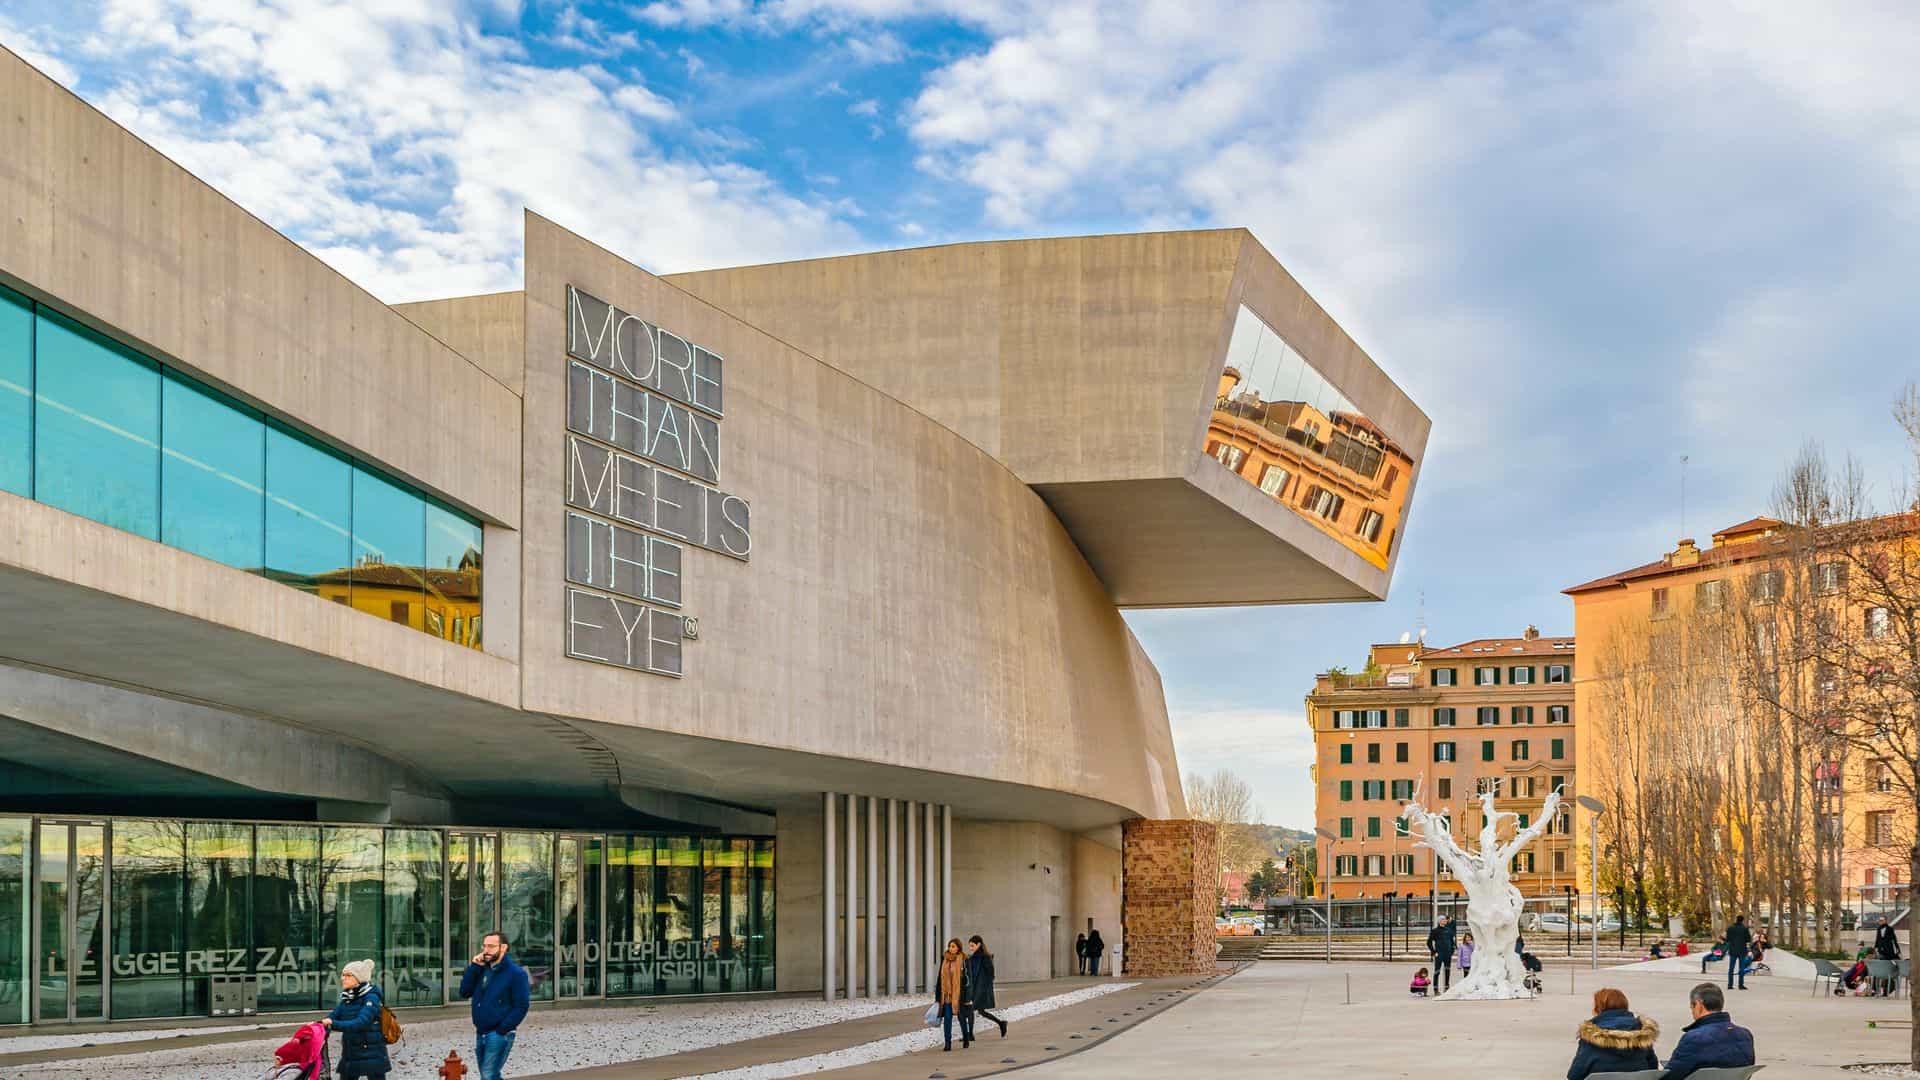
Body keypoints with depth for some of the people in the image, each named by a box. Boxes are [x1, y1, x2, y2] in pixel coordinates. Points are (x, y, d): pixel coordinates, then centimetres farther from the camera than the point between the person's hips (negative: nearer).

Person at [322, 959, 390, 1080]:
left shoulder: (371, 997, -14)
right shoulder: (347, 998, 9)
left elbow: (361, 1023, -27)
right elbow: (333, 1016, -1)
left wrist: (333, 1024, -34)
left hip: (371, 1053, -7)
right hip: (350, 1053, 7)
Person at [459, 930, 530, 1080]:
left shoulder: (516, 973, -10)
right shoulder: (481, 969, 10)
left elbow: (521, 1007, -13)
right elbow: (464, 992, 3)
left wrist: (501, 1030, -17)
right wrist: (473, 967, -7)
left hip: (499, 1035, -7)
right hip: (480, 1034, 7)